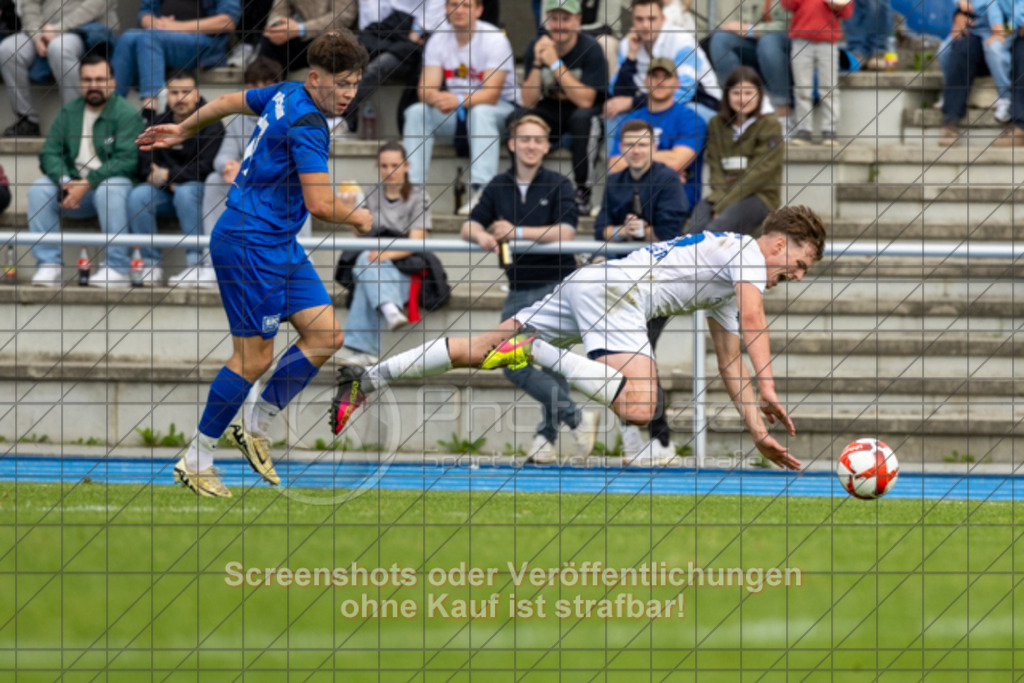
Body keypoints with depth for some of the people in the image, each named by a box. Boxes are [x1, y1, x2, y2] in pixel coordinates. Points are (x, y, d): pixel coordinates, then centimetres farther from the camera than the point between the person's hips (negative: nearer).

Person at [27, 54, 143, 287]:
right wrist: (65, 181, -18)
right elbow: (49, 154, 4)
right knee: (39, 189, -20)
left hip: (112, 182, -5)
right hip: (74, 187, 5)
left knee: (110, 189, -38)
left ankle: (117, 266, -32)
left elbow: (126, 160, -17)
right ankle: (48, 265, -21)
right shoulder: (68, 113, 11)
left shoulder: (126, 114, -6)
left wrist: (87, 183, -24)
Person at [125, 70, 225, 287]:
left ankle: (195, 263, -33)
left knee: (186, 192, -38)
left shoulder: (211, 125, -6)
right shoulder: (160, 123, 10)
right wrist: (160, 179, -16)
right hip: (165, 193, 4)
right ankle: (151, 265, -20)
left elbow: (205, 168, -17)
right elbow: (145, 164, 5)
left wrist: (170, 175, -23)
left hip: (197, 190, -4)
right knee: (138, 195, -25)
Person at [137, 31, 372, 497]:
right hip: (250, 244, -10)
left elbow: (229, 102, 24)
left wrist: (182, 130, 40)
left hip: (281, 247, 10)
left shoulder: (286, 95, 7)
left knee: (326, 336, 5)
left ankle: (255, 424, 18)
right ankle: (195, 462, 6)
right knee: (255, 355, -6)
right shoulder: (306, 124, -22)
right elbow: (320, 205, -26)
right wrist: (358, 217, -5)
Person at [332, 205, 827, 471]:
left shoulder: (727, 290, 30)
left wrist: (757, 431, 29)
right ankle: (537, 352, -23)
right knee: (638, 408, -28)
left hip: (587, 286, 10)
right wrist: (767, 388, -19)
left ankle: (368, 379, 2)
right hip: (612, 290, -10)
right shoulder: (745, 251, 2)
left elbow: (730, 362, 32)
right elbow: (753, 318, -16)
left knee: (478, 350, 7)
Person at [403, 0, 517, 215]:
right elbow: (426, 88, -10)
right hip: (453, 115, 5)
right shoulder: (438, 41, -1)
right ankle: (411, 187, -22)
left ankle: (481, 191, -47)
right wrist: (435, 97, -36)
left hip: (500, 107, -5)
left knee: (481, 112, -38)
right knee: (416, 112, -19)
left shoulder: (495, 40, -17)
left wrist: (459, 100, -44)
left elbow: (491, 94, -26)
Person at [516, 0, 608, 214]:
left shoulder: (590, 49, -15)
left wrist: (555, 64, -28)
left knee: (582, 118, -38)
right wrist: (538, 63, -23)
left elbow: (585, 101, -23)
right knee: (517, 118, -28)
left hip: (584, 112, -3)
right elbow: (528, 102, -10)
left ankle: (583, 192, -24)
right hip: (550, 112, 3)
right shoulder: (536, 48, -5)